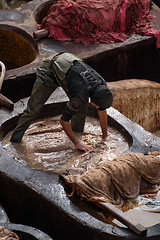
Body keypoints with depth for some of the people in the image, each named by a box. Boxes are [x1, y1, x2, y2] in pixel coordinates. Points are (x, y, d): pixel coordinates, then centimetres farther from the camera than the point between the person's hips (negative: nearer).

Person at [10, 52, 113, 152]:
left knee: (82, 105, -1)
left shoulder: (102, 86, -18)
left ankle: (77, 129, 18)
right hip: (49, 71, -7)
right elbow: (64, 120, -26)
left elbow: (102, 111, 0)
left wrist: (105, 136, 8)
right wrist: (76, 143, -18)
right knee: (34, 107, -8)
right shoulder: (81, 95, -37)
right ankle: (16, 137, 1)